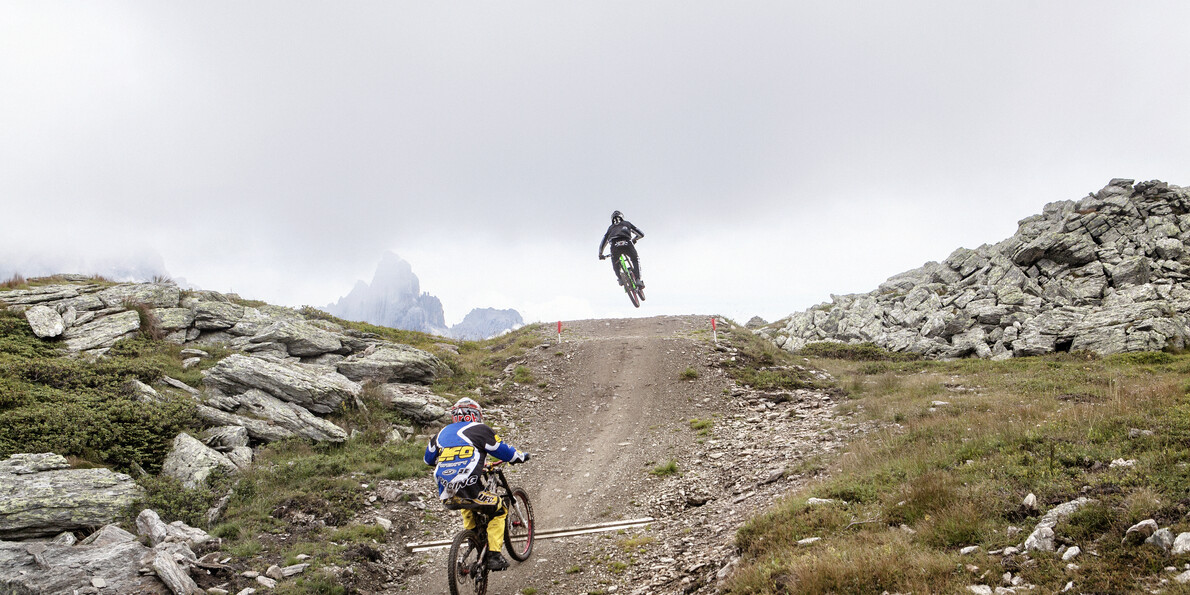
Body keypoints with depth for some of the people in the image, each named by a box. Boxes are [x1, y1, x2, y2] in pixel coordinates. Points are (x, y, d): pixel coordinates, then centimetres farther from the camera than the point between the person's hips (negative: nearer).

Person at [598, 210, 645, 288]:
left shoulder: (610, 228, 35)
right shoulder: (627, 224, 33)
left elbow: (602, 244, 31)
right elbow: (641, 234, 32)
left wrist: (600, 255, 46)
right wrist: (634, 239, 51)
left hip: (615, 246, 1)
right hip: (627, 244, -1)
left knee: (615, 264, 26)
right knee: (636, 260, 21)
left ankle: (620, 278, 3)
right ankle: (638, 279, 5)